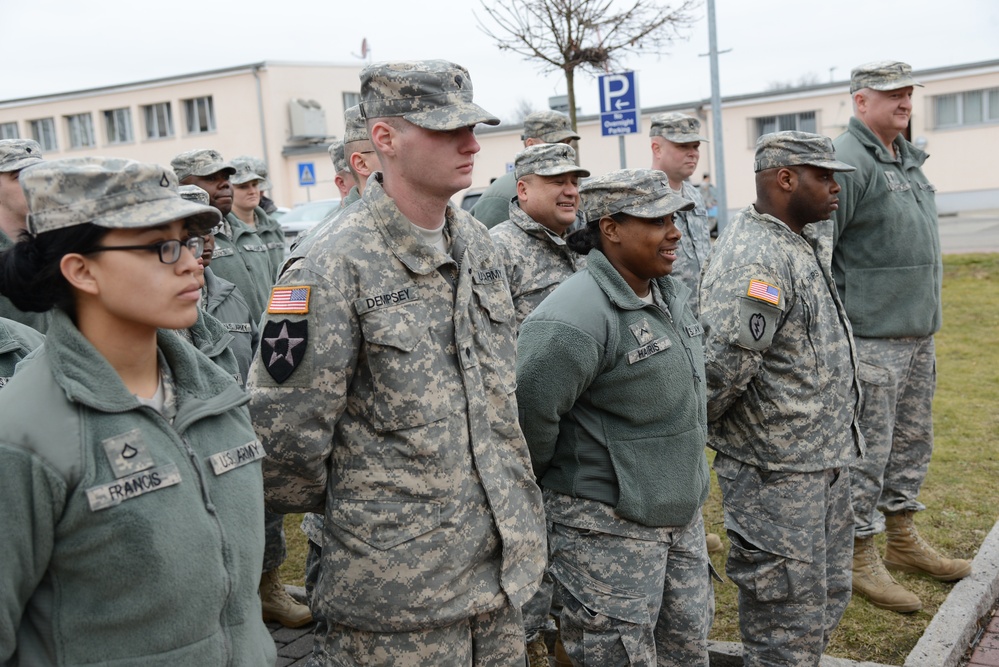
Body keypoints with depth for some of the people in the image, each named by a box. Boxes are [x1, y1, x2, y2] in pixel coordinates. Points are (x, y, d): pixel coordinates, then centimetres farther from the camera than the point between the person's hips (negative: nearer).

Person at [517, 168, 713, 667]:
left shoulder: (671, 294, 6)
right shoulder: (576, 320, -26)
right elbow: (529, 414, -25)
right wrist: (543, 487, -10)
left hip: (682, 515, 9)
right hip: (608, 528, -9)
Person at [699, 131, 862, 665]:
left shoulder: (807, 241, 9)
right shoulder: (754, 261, -24)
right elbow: (721, 368, -29)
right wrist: (691, 437, -13)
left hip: (825, 459, 10)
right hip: (778, 474, -10)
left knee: (827, 602, 22)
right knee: (788, 624, 3)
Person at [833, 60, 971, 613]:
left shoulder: (909, 159, 16)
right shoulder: (847, 162, -14)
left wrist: (929, 318, 23)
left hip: (919, 333, 10)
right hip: (870, 337, -9)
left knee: (912, 441, 17)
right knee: (866, 449, -3)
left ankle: (902, 540, 31)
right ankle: (860, 557, 9)